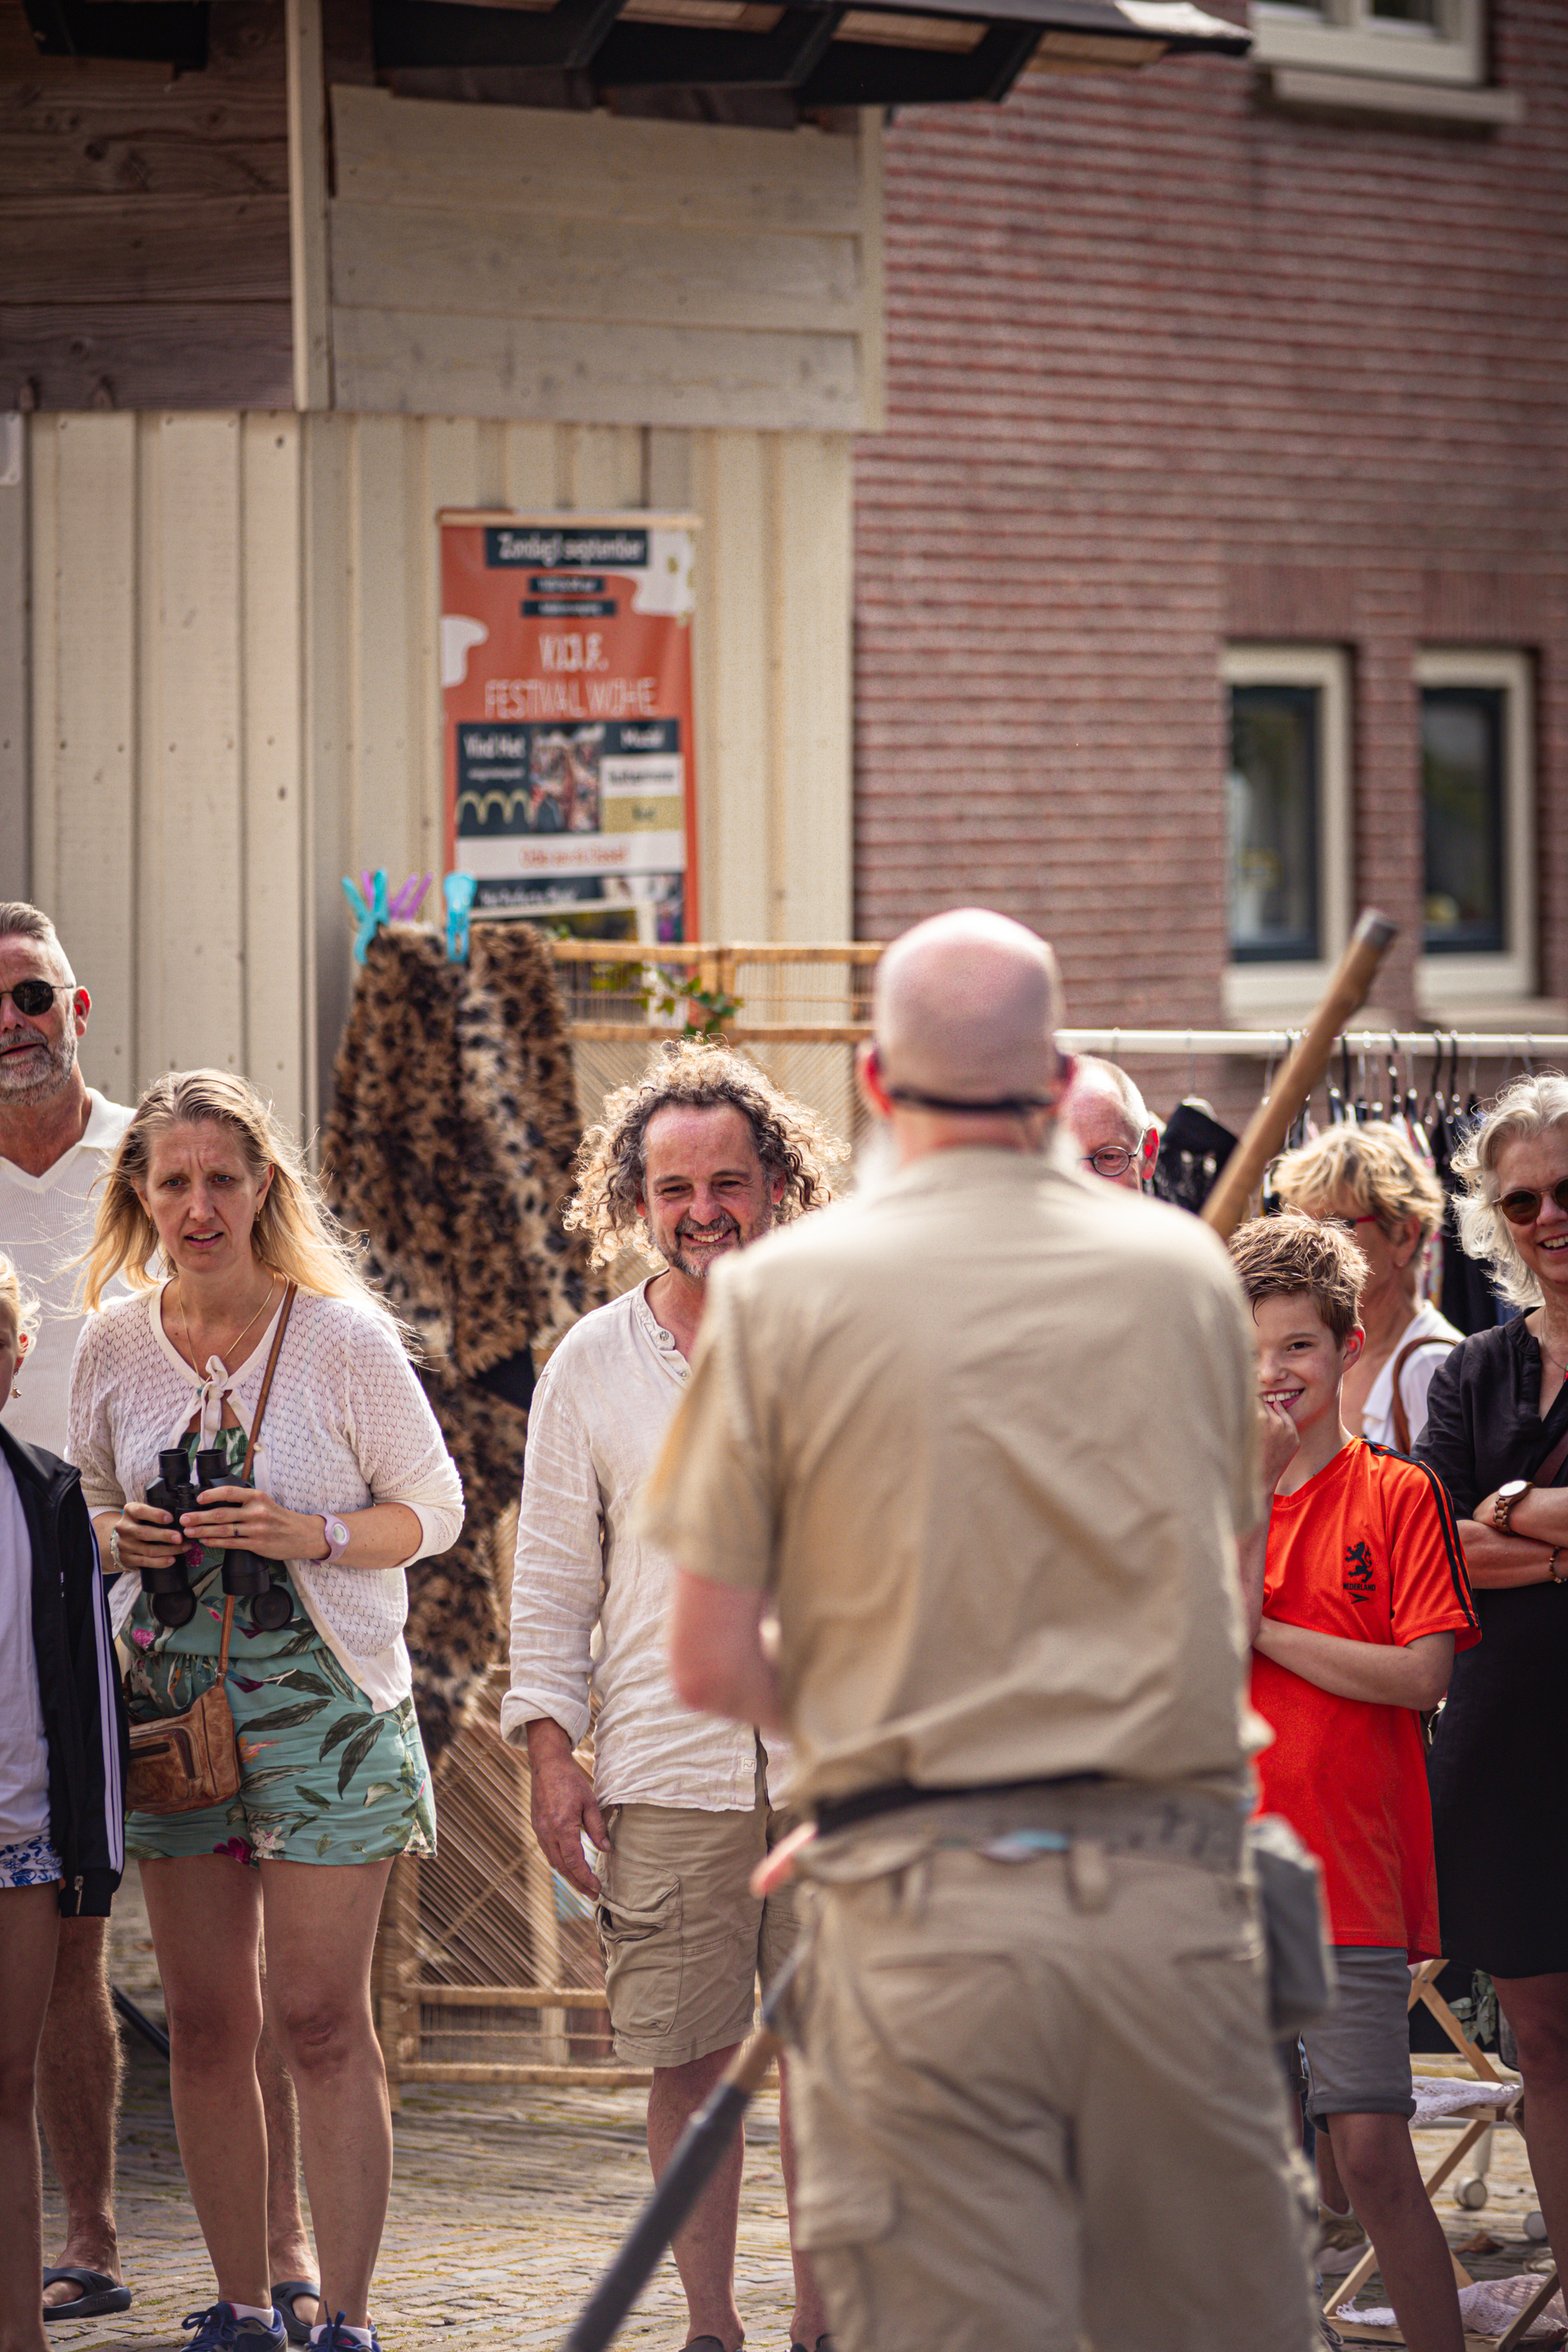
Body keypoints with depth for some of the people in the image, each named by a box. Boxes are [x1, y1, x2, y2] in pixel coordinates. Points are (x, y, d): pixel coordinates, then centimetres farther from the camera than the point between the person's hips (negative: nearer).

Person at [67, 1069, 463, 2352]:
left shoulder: (344, 1336, -7)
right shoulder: (114, 1343, 4)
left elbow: (432, 1510, 1)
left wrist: (311, 1535, -16)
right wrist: (125, 1538, -5)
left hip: (321, 1703, -4)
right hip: (170, 1702, 4)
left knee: (320, 2020, -6)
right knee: (205, 2024, 6)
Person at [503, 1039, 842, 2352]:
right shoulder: (593, 1366, 6)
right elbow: (552, 1576, 8)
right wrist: (552, 1753, 1)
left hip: (838, 1763, 0)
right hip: (663, 1775, 0)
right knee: (689, 2062, 2)